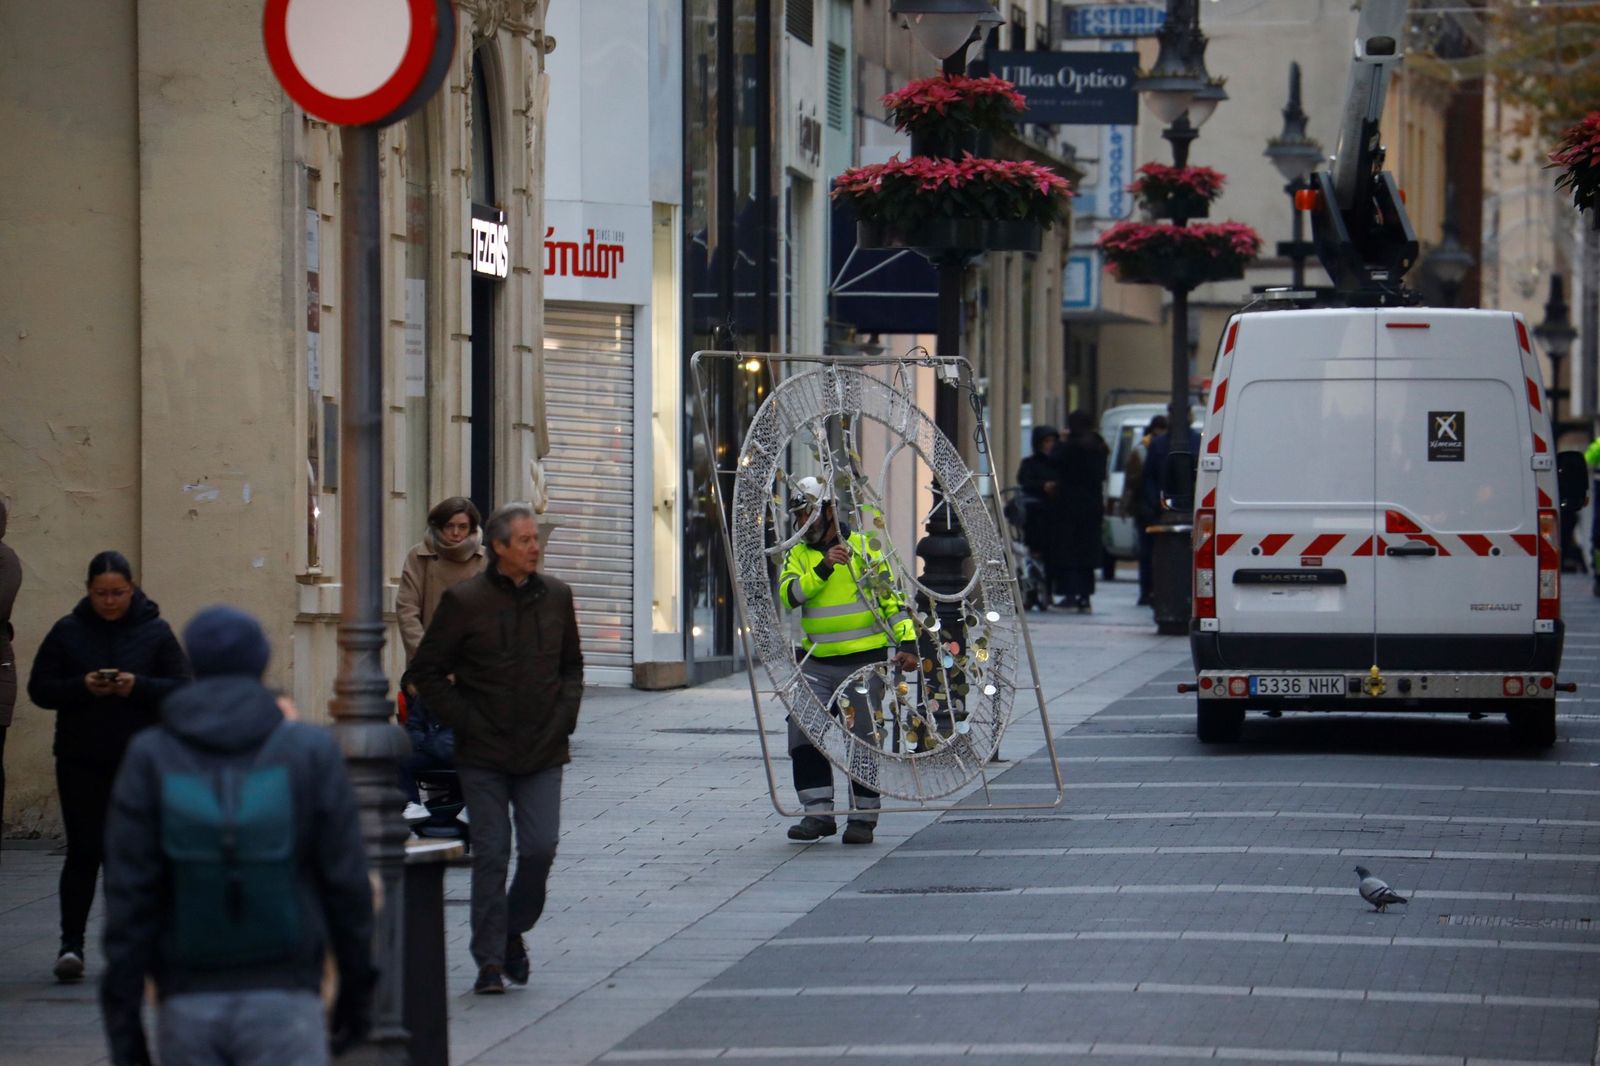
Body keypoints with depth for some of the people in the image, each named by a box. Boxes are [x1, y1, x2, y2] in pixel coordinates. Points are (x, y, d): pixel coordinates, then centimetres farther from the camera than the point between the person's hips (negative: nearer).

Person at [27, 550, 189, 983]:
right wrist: (82, 687, -16)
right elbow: (39, 688, 2)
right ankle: (71, 943, -4)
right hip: (81, 763, -1)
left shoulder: (155, 631, 3)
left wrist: (138, 687, -18)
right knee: (84, 851, -6)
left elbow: (183, 689, 0)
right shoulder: (68, 631, 4)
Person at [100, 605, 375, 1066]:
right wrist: (356, 992, 11)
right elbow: (346, 882, -1)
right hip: (283, 997, -1)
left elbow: (129, 898, -3)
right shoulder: (311, 751, -1)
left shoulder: (150, 757, 0)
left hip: (188, 1006, 1)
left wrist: (122, 1020, 1)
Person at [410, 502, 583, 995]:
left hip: (542, 752, 3)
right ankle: (490, 959, 5)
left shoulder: (555, 597, 7)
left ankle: (514, 931, 19)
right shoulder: (464, 601, -6)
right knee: (490, 854, -2)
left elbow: (572, 666, 19)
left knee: (540, 848, -5)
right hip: (484, 753, -3)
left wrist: (563, 716, 4)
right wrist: (465, 721, -8)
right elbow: (426, 671, -1)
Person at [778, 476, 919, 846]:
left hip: (864, 660, -3)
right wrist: (823, 568, -21)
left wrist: (907, 642, -7)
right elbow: (788, 594, -9)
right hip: (817, 661, 3)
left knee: (864, 738, -1)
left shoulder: (864, 548, 0)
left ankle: (863, 816, 8)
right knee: (804, 733, -7)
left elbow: (892, 598, 1)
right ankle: (818, 813, 0)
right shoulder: (798, 555, 10)